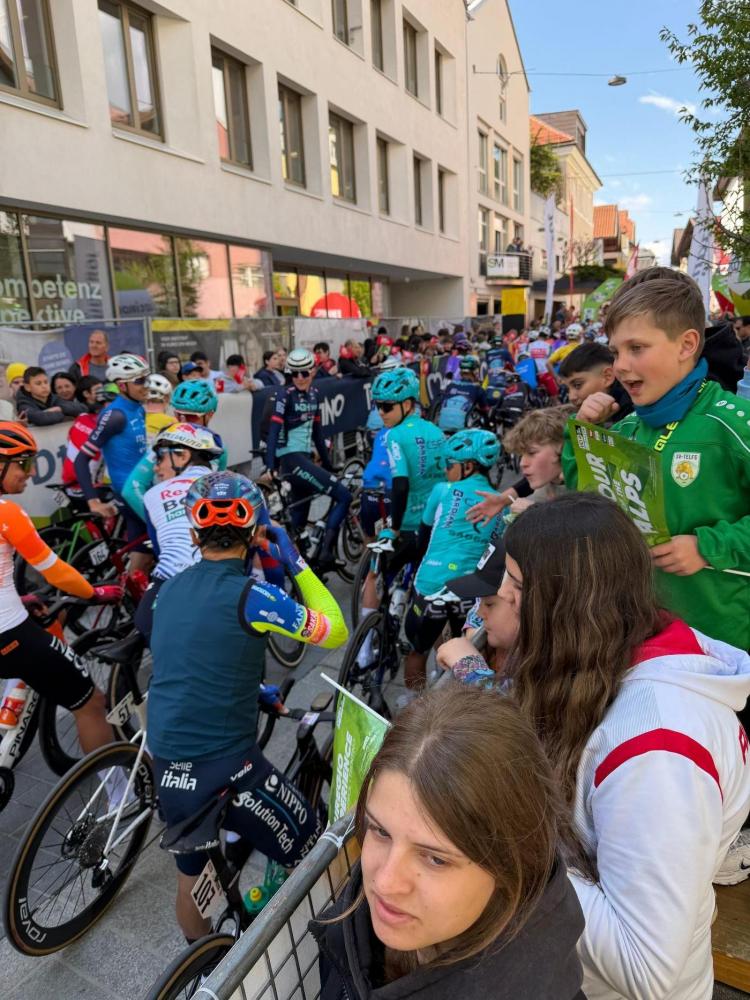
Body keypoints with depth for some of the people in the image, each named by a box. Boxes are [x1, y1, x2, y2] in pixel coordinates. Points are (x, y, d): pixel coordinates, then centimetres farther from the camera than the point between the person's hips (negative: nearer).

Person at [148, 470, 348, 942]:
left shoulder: (168, 591, 4)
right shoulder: (250, 595, -16)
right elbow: (336, 632, -4)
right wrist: (296, 561, 1)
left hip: (168, 768, 7)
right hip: (226, 769, -7)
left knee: (192, 877, 28)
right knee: (313, 856, 16)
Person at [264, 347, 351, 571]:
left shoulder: (314, 394, 12)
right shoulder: (285, 395, -9)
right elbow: (274, 431, -16)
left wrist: (328, 464, 19)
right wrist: (270, 467, -25)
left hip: (305, 457, 7)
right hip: (290, 459, -7)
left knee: (299, 520, 11)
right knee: (344, 496, -14)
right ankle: (325, 552, -13)